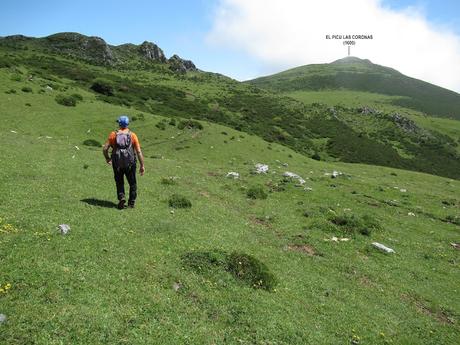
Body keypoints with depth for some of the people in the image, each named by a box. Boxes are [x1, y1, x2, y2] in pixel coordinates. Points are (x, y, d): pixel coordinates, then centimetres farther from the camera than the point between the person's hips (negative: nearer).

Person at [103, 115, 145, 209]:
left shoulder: (113, 134, -2)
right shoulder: (132, 135, -3)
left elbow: (105, 149, -2)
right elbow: (139, 151, -7)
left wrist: (107, 158, 17)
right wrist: (142, 165, -2)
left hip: (117, 163, 0)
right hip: (130, 163, 0)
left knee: (119, 183, 17)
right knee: (132, 183, 17)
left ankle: (121, 197, -4)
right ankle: (131, 202, 21)